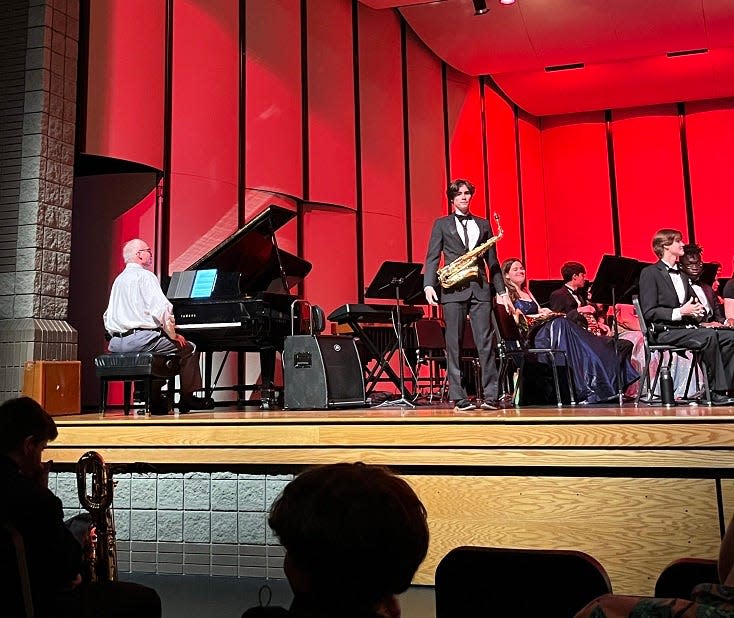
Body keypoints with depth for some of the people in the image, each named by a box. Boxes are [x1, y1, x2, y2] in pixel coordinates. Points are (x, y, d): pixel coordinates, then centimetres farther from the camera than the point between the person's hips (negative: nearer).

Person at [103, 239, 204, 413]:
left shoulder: (119, 279, 21)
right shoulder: (145, 276, -7)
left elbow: (107, 317, 24)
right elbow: (161, 310, -18)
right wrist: (173, 335, -7)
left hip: (117, 343, 9)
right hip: (141, 338, -9)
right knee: (189, 349, 4)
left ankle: (154, 401, 25)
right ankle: (187, 399, 6)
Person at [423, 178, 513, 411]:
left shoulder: (483, 224, 18)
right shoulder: (441, 224, 11)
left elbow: (492, 260, 16)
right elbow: (432, 258, 4)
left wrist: (501, 291, 9)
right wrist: (429, 285, -11)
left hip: (480, 289, 2)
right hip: (453, 290, -1)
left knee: (485, 343, -4)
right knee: (454, 345, -1)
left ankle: (490, 396, -1)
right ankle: (459, 398, 2)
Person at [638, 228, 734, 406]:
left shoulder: (683, 276, 24)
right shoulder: (650, 273, -2)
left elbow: (692, 305, 28)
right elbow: (649, 312, -11)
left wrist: (697, 312, 2)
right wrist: (680, 312, -20)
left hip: (686, 327, 8)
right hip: (665, 331, -8)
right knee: (709, 336, -30)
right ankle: (716, 393, -25)